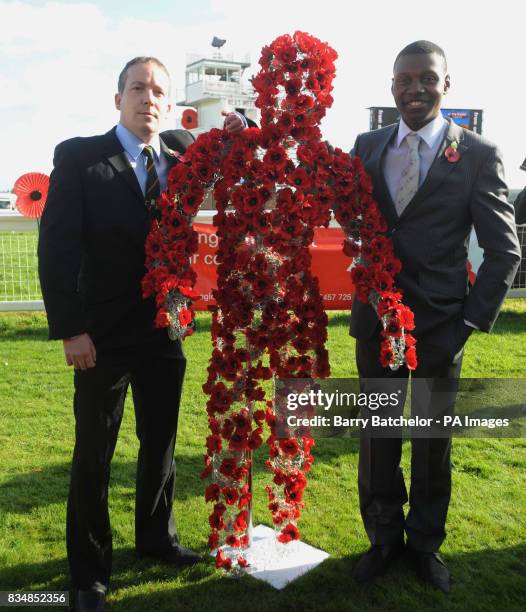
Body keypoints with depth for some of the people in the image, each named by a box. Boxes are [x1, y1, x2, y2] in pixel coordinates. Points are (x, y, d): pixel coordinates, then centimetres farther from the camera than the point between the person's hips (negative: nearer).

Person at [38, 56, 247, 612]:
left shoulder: (184, 151, 3)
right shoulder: (79, 157, -8)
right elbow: (57, 247, -12)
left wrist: (237, 134, -8)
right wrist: (70, 329, -17)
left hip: (165, 330, 4)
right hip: (103, 336, -4)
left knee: (161, 442, 17)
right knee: (93, 456, 8)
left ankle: (156, 538, 39)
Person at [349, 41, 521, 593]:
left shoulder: (477, 154, -5)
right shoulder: (367, 147, 6)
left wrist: (474, 319, -9)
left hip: (440, 325, -2)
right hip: (376, 320, 3)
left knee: (433, 443, 13)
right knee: (376, 439, 13)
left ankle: (426, 543, 34)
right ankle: (384, 538, 34)